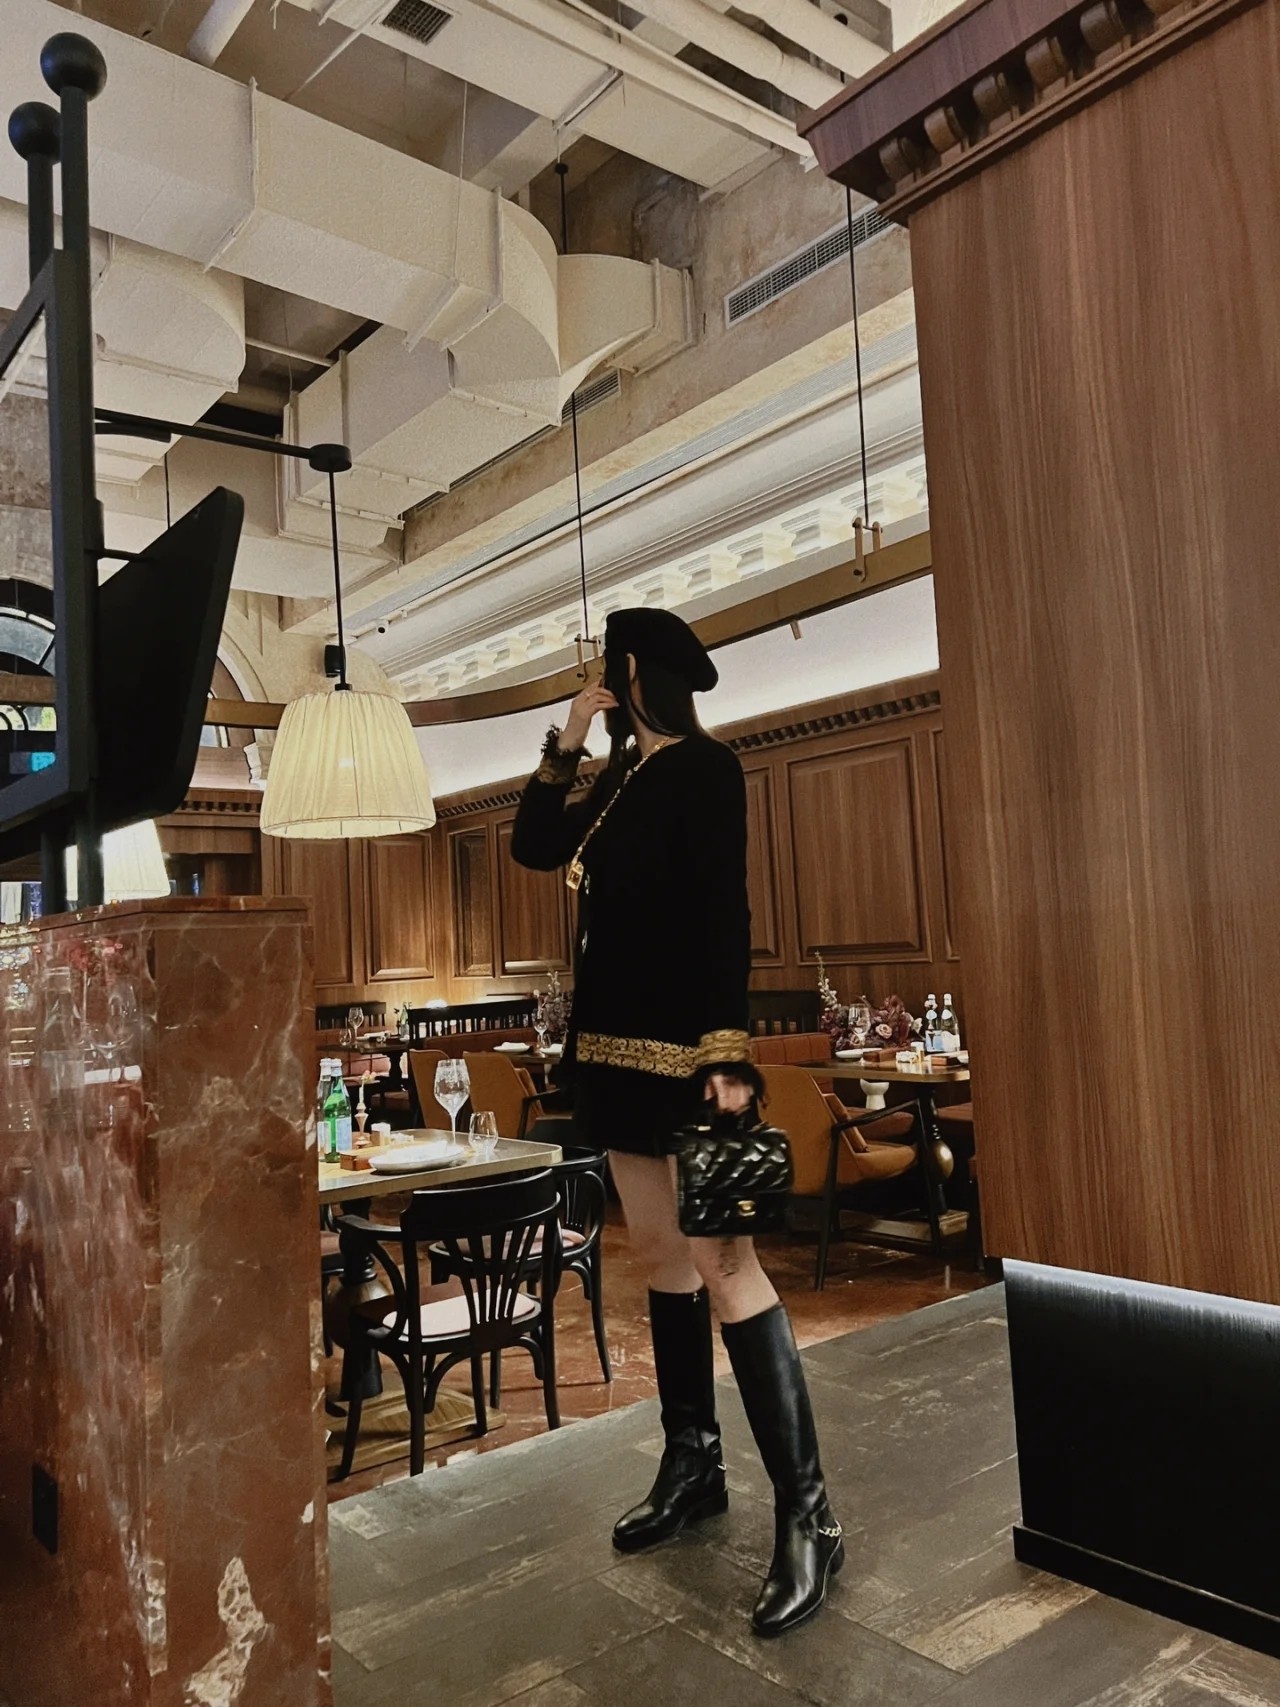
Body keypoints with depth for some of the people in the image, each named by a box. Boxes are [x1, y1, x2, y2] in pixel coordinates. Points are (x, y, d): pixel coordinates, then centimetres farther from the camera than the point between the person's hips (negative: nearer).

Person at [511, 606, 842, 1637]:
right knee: (661, 1254, 14)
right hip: (619, 1045, 9)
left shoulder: (703, 767, -9)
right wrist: (566, 746, 11)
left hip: (682, 1047, -9)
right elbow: (534, 847, 21)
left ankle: (807, 1515, -2)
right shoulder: (623, 782, 15)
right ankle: (693, 1466, 27)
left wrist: (728, 1051, -24)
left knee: (723, 1261, -10)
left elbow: (726, 912, -18)